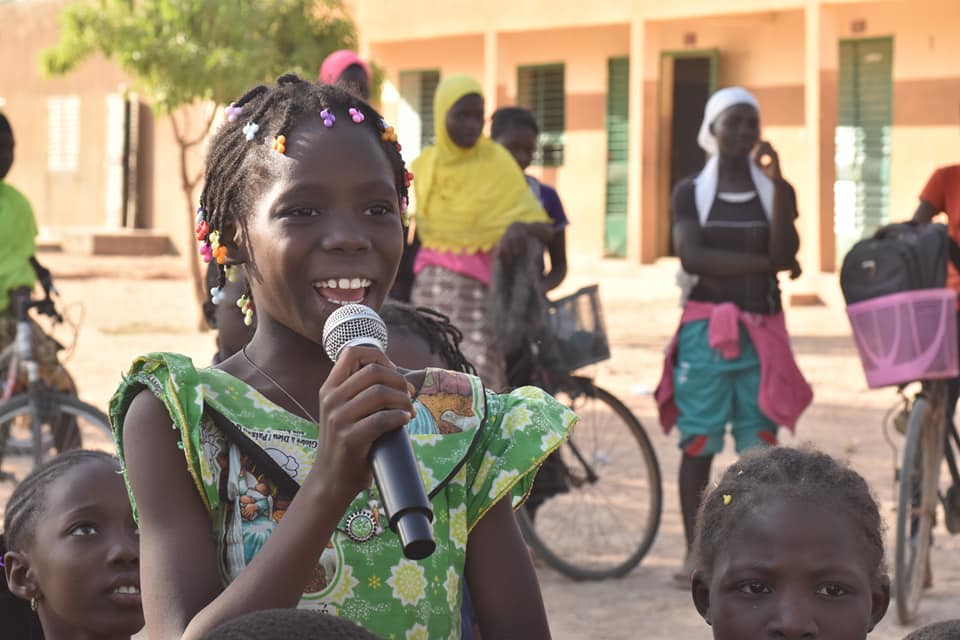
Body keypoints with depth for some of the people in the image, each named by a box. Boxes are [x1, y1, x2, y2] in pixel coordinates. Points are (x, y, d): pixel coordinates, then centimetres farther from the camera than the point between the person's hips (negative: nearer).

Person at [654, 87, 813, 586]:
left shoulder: (774, 192, 9)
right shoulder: (691, 192, 5)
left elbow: (785, 254, -8)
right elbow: (692, 257, -9)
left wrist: (778, 184, -15)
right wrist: (761, 262, -9)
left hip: (760, 332, 1)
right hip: (705, 330, -1)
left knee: (759, 445, -1)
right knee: (698, 444, -1)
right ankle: (695, 551, 7)